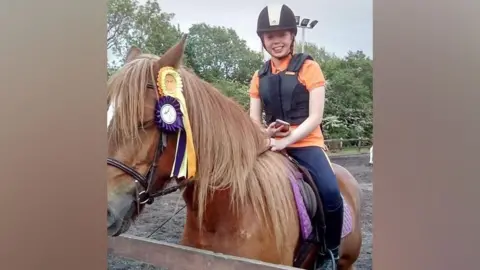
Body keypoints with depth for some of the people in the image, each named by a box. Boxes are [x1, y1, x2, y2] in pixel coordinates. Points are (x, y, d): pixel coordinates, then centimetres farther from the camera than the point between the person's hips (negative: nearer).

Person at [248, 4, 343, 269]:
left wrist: (286, 140, -22)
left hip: (306, 143, -4)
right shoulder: (259, 77, 11)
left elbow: (315, 117, -8)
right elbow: (253, 120, 10)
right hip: (272, 146, 4)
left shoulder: (308, 68, 0)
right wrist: (265, 133, -14)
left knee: (331, 194, -26)